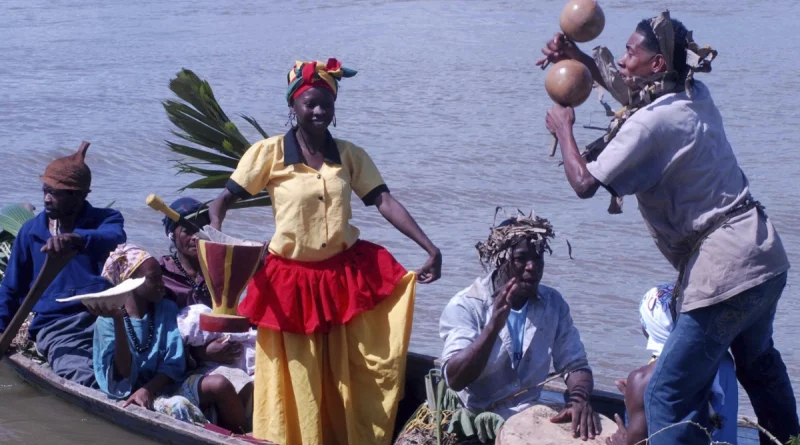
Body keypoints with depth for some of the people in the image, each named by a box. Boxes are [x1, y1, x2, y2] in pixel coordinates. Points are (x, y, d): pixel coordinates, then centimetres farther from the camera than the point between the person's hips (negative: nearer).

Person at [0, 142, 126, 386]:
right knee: (88, 381, -34)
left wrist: (76, 238, -42)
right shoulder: (31, 231, 14)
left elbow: (114, 239, -21)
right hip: (57, 326, 1)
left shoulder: (105, 219, 6)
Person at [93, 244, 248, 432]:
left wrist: (148, 389, -20)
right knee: (177, 408, -35)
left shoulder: (167, 310, 6)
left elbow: (173, 365, 0)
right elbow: (123, 378, -15)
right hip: (133, 395, -4)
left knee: (219, 385, -23)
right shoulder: (107, 321, -4)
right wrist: (118, 321, -23)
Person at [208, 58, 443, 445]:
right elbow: (223, 201, -5)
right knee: (299, 388, 8)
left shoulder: (350, 155, 0)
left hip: (346, 273, 2)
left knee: (356, 379, 5)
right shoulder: (268, 153, -7)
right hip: (292, 279, -2)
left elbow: (384, 202, -7)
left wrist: (429, 247, -18)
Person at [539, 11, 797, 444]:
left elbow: (584, 182, -14)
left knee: (668, 395, -6)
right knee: (759, 365, 32)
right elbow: (628, 87, 29)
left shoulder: (650, 123, -16)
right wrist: (578, 57, 17)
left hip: (724, 272, -10)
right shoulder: (696, 96, 10)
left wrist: (563, 128, 2)